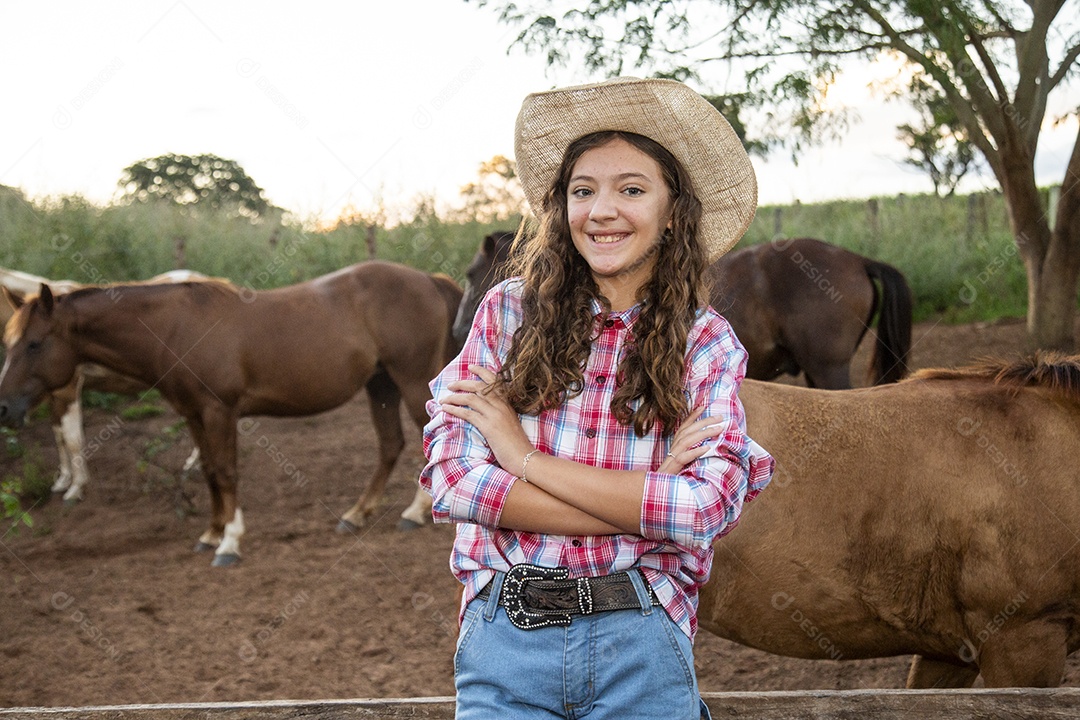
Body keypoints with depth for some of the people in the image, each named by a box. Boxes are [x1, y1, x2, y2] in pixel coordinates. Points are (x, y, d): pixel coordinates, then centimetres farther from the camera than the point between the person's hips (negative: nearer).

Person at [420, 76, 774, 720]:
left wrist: (525, 457, -12)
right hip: (504, 645, 0)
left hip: (641, 651, 0)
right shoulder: (509, 311, 1)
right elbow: (452, 483, -8)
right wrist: (645, 505, -13)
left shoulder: (708, 343, 0)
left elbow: (707, 509, -13)